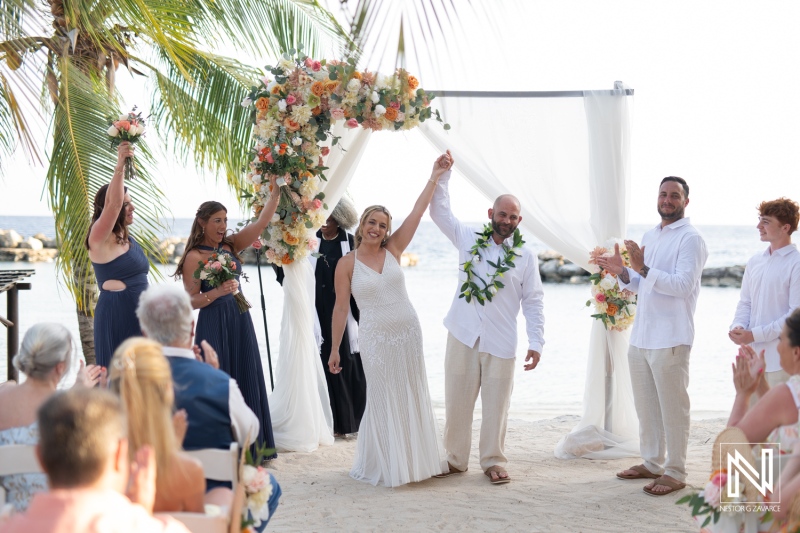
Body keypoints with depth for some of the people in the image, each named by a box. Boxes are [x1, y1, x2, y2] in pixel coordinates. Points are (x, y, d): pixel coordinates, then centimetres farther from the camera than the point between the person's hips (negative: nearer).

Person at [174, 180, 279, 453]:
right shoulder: (194, 257, -8)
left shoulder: (231, 246, 8)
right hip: (214, 325, -6)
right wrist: (218, 291, -24)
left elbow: (262, 221, 3)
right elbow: (191, 301, -11)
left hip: (240, 320, 6)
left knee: (246, 382, 8)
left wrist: (275, 190, -4)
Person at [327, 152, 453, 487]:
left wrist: (435, 176, -6)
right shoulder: (347, 264, -5)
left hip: (407, 332, 3)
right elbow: (341, 308, -3)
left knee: (412, 397, 10)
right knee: (383, 401, 3)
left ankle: (415, 458, 22)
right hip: (375, 338, -3)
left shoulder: (393, 250, 2)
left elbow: (417, 211, -2)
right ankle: (385, 467, 15)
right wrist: (334, 349, -4)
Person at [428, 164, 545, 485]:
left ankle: (493, 462, 15)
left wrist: (536, 342, -2)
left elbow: (533, 302, 5)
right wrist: (442, 175, -2)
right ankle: (455, 460, 17)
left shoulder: (525, 257, 5)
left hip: (500, 342, -1)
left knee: (496, 404, 3)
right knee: (457, 401, 5)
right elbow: (440, 211, 7)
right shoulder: (469, 239, 8)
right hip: (463, 336, 1)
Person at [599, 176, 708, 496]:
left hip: (670, 339, -8)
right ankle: (652, 463, 27)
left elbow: (683, 285, -21)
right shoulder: (649, 237, 17)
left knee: (672, 408, -2)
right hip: (640, 336, 8)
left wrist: (643, 269, -28)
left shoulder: (690, 239, -9)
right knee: (646, 406, 16)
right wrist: (621, 272, 3)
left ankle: (675, 473, 5)